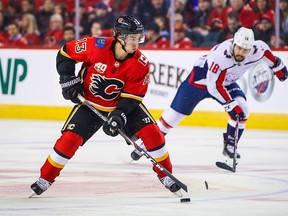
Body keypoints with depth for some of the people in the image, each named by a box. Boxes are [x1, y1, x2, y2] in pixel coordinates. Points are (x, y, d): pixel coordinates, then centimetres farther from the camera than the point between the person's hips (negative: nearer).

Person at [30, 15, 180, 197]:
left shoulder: (141, 64, -20)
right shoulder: (95, 47, -25)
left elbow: (132, 96, -17)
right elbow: (66, 53, -11)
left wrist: (119, 116, -30)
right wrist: (68, 79, -15)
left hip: (124, 104, 1)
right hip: (90, 103, -1)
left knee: (152, 133, -13)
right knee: (70, 139, -13)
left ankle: (165, 175, 6)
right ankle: (45, 178, 5)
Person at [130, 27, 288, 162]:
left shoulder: (256, 50, -23)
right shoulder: (221, 55, -39)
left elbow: (265, 51, 4)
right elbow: (214, 85, -34)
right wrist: (231, 105, -34)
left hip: (227, 81, 5)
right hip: (201, 78, -5)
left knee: (242, 109, -15)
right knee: (176, 112, -5)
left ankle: (229, 146, 0)